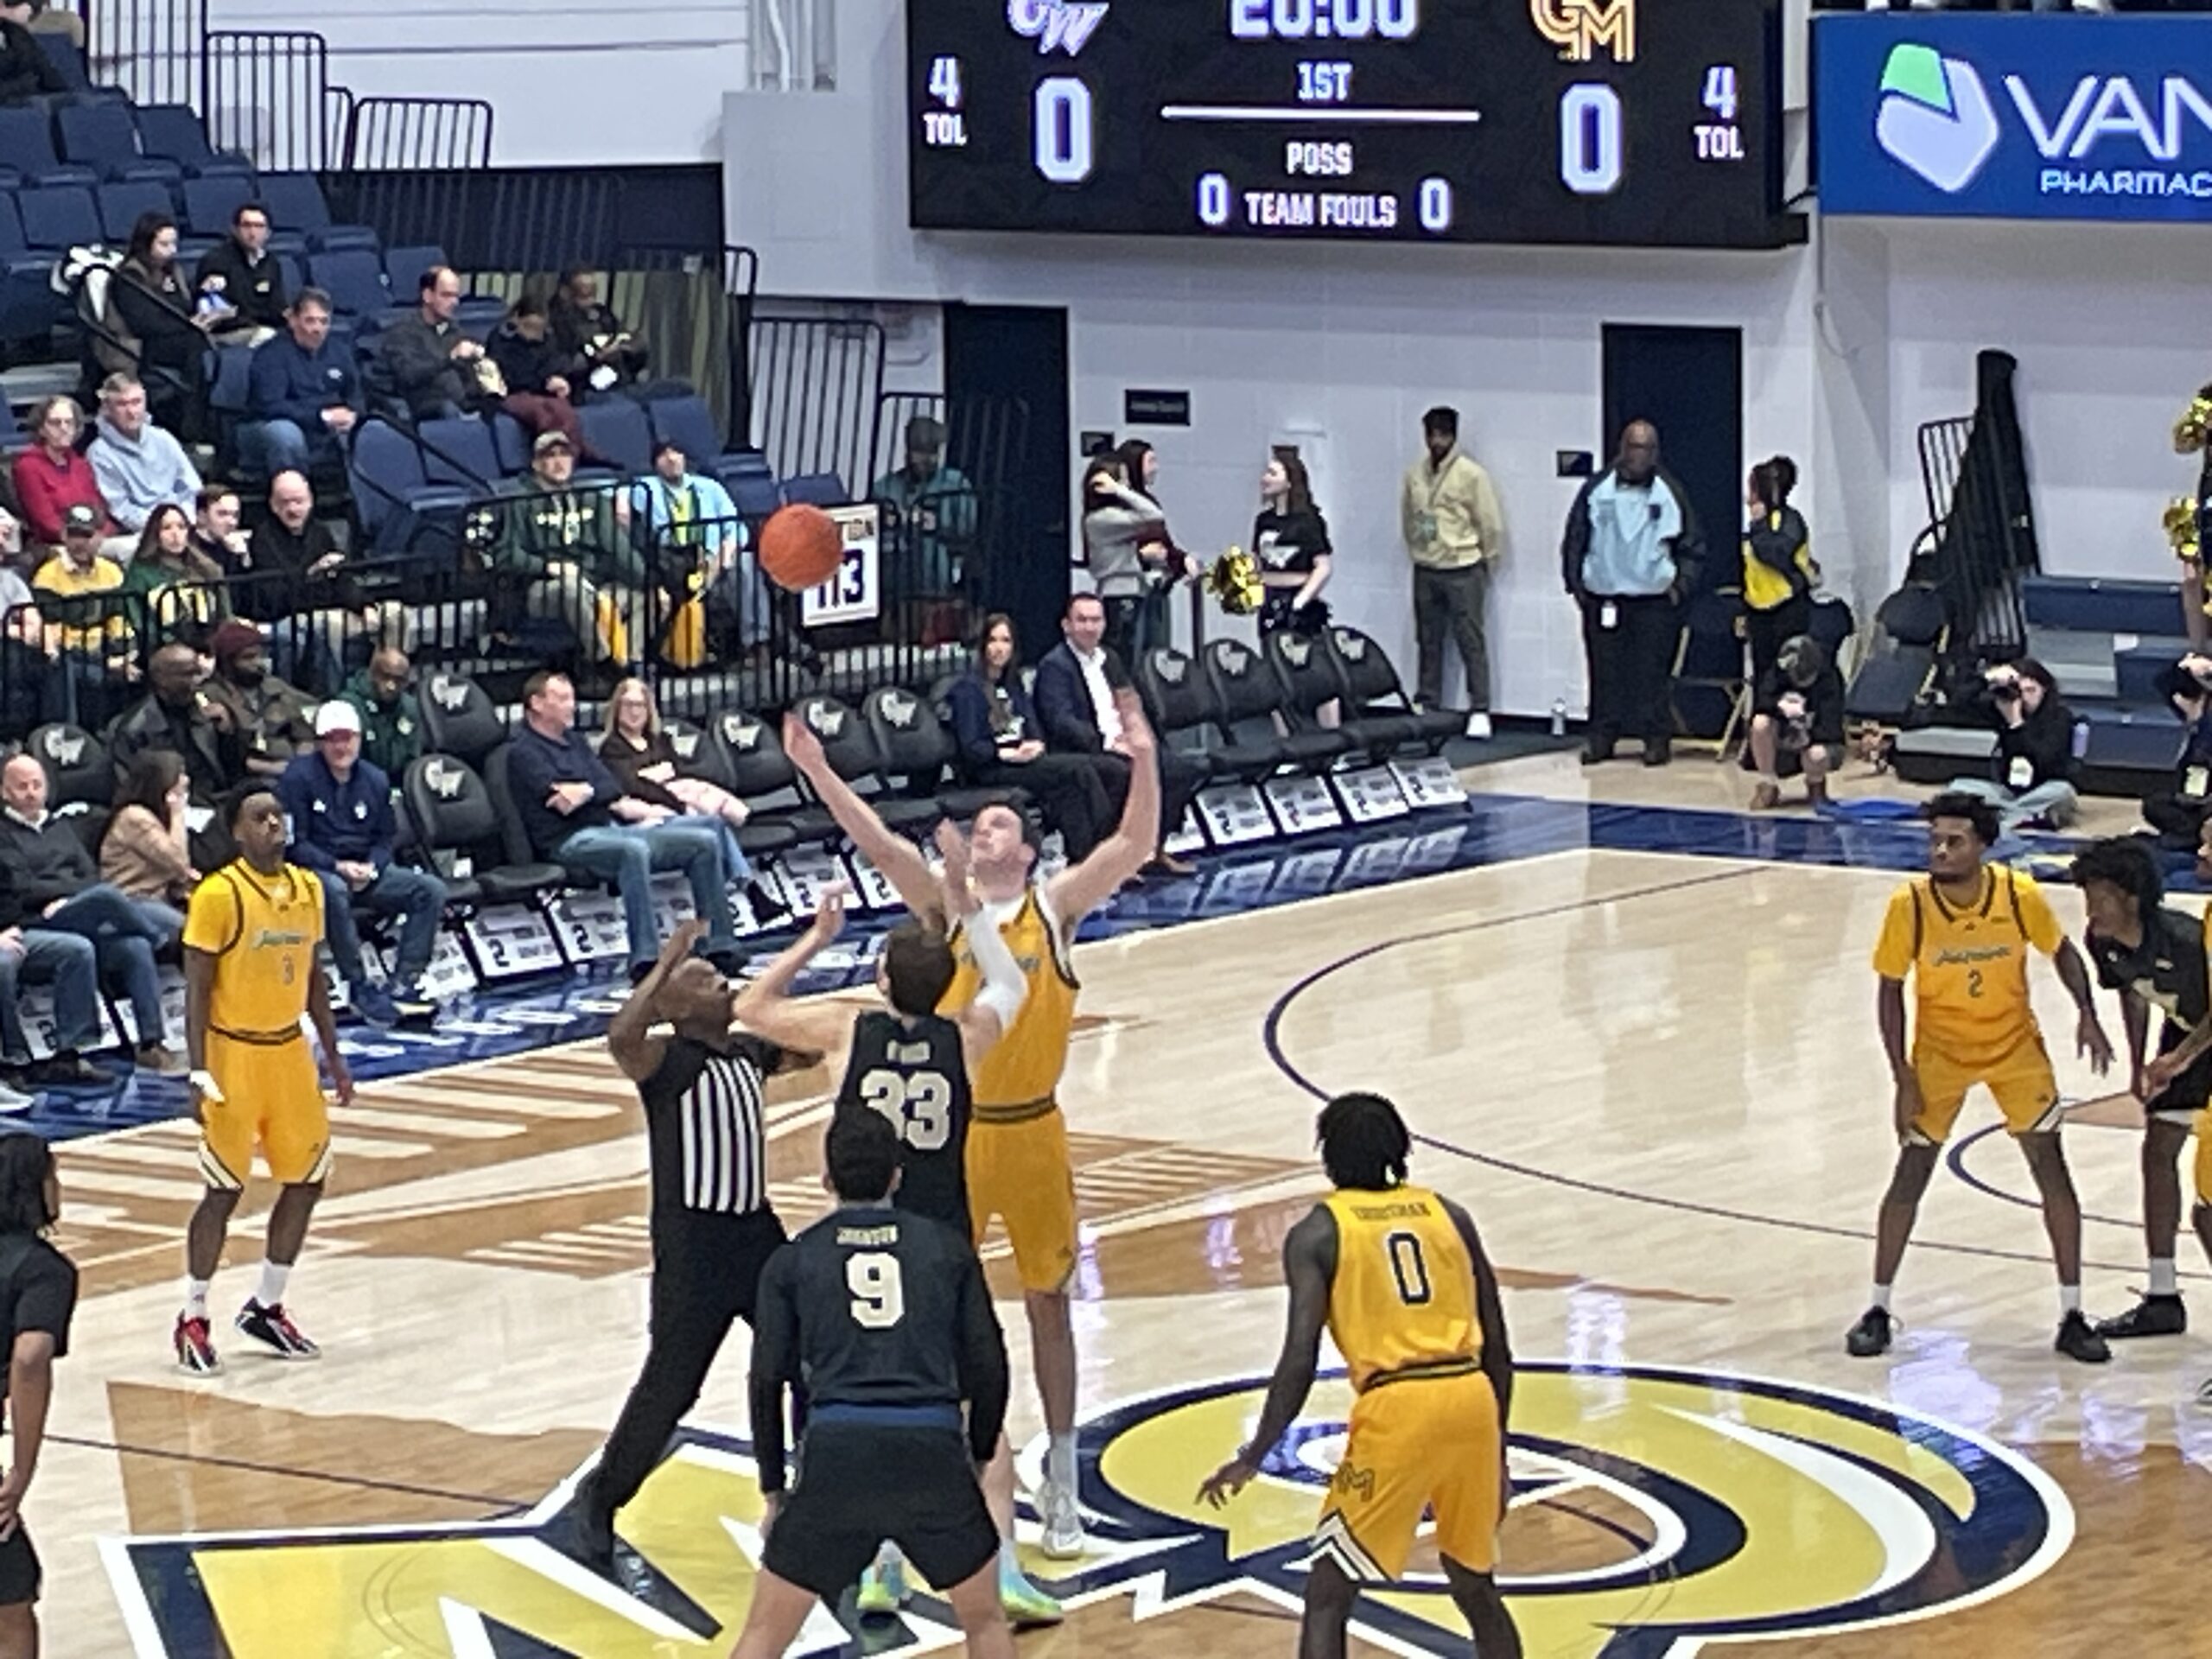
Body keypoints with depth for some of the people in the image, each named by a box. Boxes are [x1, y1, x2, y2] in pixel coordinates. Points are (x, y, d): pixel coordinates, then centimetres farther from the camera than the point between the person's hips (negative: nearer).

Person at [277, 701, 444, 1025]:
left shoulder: (375, 780, 10)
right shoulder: (299, 776, -6)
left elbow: (387, 837, 15)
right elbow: (294, 843, -10)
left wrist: (370, 867, -8)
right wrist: (338, 867, -22)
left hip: (365, 869, 6)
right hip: (316, 870, -6)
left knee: (432, 890, -12)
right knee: (334, 891, -41)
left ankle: (402, 983, -14)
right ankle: (359, 988, -32)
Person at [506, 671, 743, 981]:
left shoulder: (575, 742, 26)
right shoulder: (524, 752, -1)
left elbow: (614, 789, 18)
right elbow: (563, 803, -13)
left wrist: (586, 792, -3)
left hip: (613, 827, 9)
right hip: (572, 839, -9)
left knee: (705, 841, -5)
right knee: (634, 849, -40)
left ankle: (721, 948, -7)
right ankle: (644, 961, -46)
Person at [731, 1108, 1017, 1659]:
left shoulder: (793, 1261, 12)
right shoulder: (948, 1248, 13)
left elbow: (767, 1382, 9)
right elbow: (988, 1369, 12)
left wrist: (773, 1489, 18)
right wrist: (978, 1458, 26)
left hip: (836, 1452, 0)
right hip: (934, 1449, 1)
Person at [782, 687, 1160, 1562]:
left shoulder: (1054, 908, -1)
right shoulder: (943, 908, 1)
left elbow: (1135, 846, -13)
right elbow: (882, 845, -11)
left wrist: (1143, 762, -29)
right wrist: (816, 772, -24)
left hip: (1033, 1133, -1)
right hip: (953, 1133, 1)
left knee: (1047, 1303, 8)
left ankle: (1061, 1485, 17)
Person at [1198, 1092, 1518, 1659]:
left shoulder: (1317, 1233, 5)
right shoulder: (1450, 1215, 17)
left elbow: (1301, 1358, -6)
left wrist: (1252, 1459, 0)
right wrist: (1496, 1450, 26)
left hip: (1397, 1408, -4)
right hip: (1473, 1398, 4)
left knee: (1327, 1595, 6)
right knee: (1475, 1586, 23)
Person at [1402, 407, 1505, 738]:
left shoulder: (1471, 474, -9)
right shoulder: (1414, 475, 5)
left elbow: (1490, 524, -5)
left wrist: (1485, 560, 0)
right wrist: (1417, 552, 12)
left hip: (1463, 571, -5)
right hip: (1425, 571, 5)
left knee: (1471, 642, -5)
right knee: (1428, 642, 11)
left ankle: (1479, 712, -4)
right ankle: (1427, 707, 18)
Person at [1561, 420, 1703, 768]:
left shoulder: (1670, 494, 3)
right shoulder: (1597, 489, 3)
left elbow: (1691, 545, 9)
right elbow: (1574, 539, 8)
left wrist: (1681, 583, -1)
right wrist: (1575, 582, 4)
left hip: (1653, 600, -1)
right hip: (1602, 599, 1)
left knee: (1653, 673, -2)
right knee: (1605, 672, 3)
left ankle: (1657, 739, 4)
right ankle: (1601, 737, 10)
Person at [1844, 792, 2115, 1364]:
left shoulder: (2020, 896, -20)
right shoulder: (1909, 905, -21)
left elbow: (2061, 951, -1)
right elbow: (1890, 989, -10)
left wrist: (2088, 1016, -15)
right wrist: (1903, 1077, -14)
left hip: (2015, 1045, 1)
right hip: (1939, 1051, -1)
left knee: (2051, 1169, -3)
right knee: (1911, 1173, -1)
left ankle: (2072, 1316, 6)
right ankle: (1878, 1309, 14)